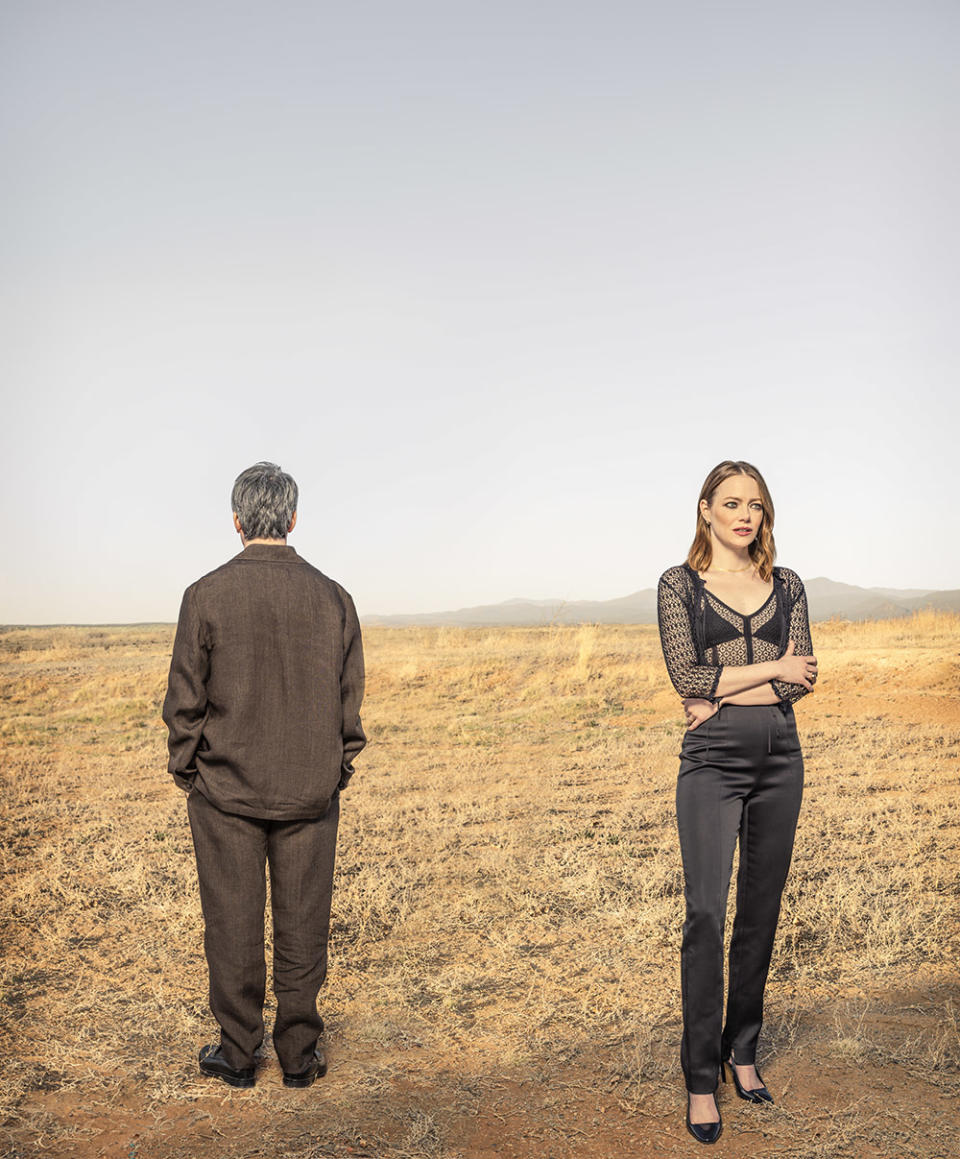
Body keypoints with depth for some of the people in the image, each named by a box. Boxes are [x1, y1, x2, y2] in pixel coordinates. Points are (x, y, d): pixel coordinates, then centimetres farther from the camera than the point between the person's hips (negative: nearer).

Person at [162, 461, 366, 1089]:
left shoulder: (208, 595, -8)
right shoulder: (333, 597, -2)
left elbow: (185, 700, -5)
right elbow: (350, 700, 4)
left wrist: (186, 771, 7)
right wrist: (339, 770, 14)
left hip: (226, 789, -1)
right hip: (311, 793, 2)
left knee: (234, 921, 10)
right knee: (302, 925, 10)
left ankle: (238, 1053, 21)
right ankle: (301, 1054, 19)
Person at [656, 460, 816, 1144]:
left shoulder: (787, 586, 11)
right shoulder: (679, 585, 2)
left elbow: (806, 677, 0)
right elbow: (687, 676, -8)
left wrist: (726, 694, -11)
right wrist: (772, 671, -6)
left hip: (780, 759, 4)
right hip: (713, 761, -4)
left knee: (762, 910, 10)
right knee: (707, 914, -9)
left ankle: (743, 1052, 25)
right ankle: (702, 1079, 1)